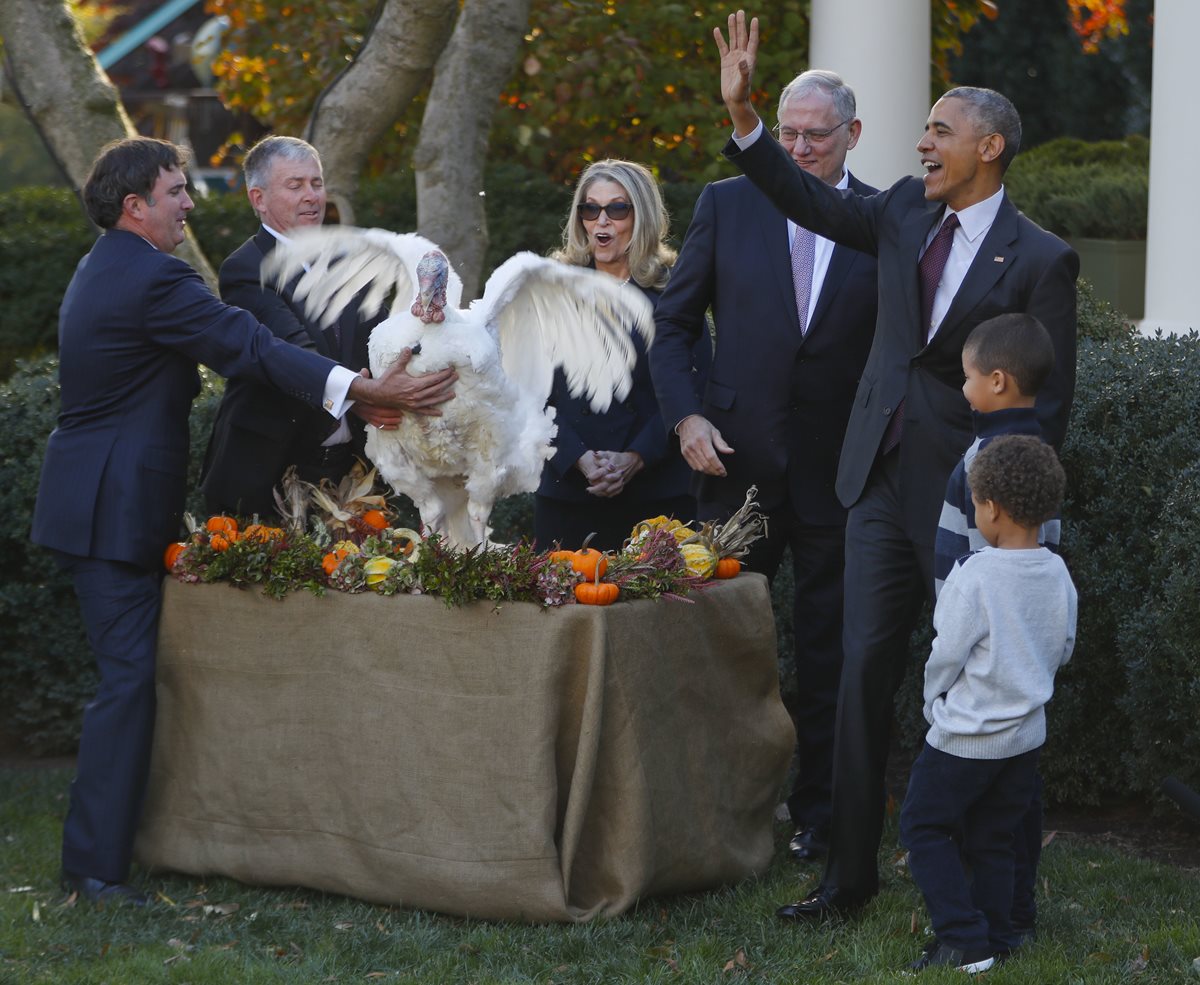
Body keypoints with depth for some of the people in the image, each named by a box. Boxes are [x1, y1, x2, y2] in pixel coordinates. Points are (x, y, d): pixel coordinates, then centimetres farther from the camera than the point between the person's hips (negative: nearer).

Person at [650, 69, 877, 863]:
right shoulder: (728, 205, 2)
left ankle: (817, 812, 18)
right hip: (738, 459, 1)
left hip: (837, 468, 0)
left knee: (827, 651, 8)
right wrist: (686, 416, -6)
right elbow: (675, 323, 7)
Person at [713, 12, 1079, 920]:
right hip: (882, 481, 5)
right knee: (865, 671, 4)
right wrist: (741, 111, 0)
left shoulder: (1041, 260, -8)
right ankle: (851, 870, 9)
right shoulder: (908, 213, 8)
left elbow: (1051, 399, -8)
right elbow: (811, 203, 10)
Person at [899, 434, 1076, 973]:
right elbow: (1062, 650, 8)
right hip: (1027, 733, 6)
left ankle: (965, 939, 2)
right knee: (991, 839, 18)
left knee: (924, 826, 9)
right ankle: (994, 940, 21)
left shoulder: (974, 575, -21)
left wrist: (934, 706, 4)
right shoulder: (1058, 575, -3)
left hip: (965, 736, -6)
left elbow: (946, 656, -13)